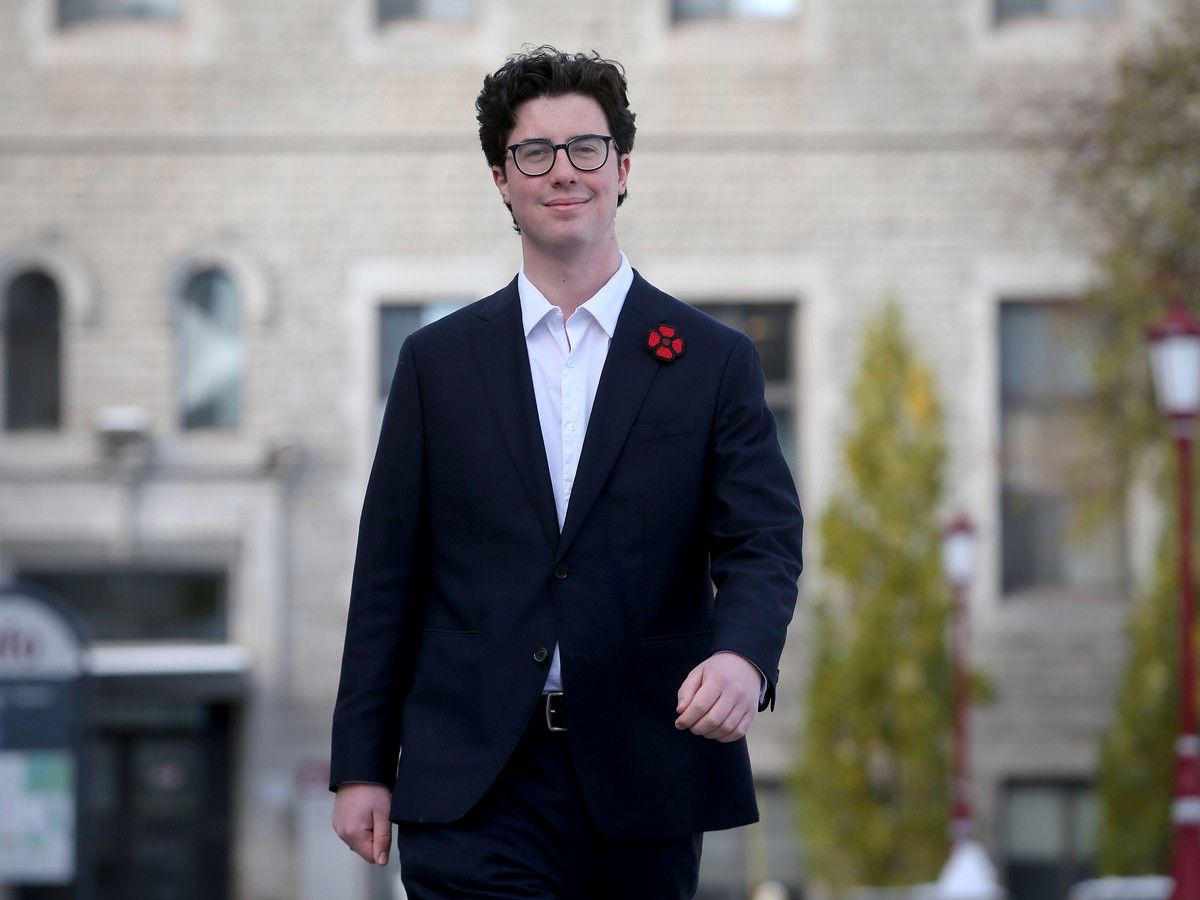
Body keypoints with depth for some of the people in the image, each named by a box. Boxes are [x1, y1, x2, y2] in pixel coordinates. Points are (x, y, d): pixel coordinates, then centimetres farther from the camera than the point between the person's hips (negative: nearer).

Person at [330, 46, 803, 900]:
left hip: (642, 780, 0)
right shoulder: (438, 362, 9)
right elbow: (388, 574, 8)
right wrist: (361, 765, 3)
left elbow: (763, 542, -3)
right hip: (474, 787, 0)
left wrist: (743, 654, -26)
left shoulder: (714, 362, 6)